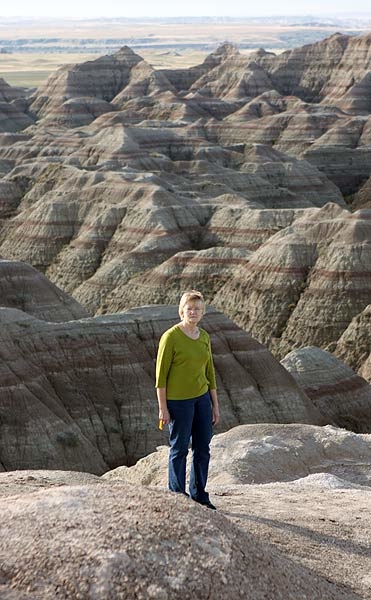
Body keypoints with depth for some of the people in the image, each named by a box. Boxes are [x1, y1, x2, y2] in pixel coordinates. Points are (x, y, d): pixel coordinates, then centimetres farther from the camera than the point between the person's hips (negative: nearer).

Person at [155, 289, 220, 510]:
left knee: (203, 448, 10)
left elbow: (210, 372, 13)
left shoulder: (204, 337, 7)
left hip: (202, 398, 6)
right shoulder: (171, 337, -12)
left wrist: (215, 405, 12)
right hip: (178, 401, -6)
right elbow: (161, 374, -11)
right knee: (180, 449, 3)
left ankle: (199, 495, 22)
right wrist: (162, 408, -13)